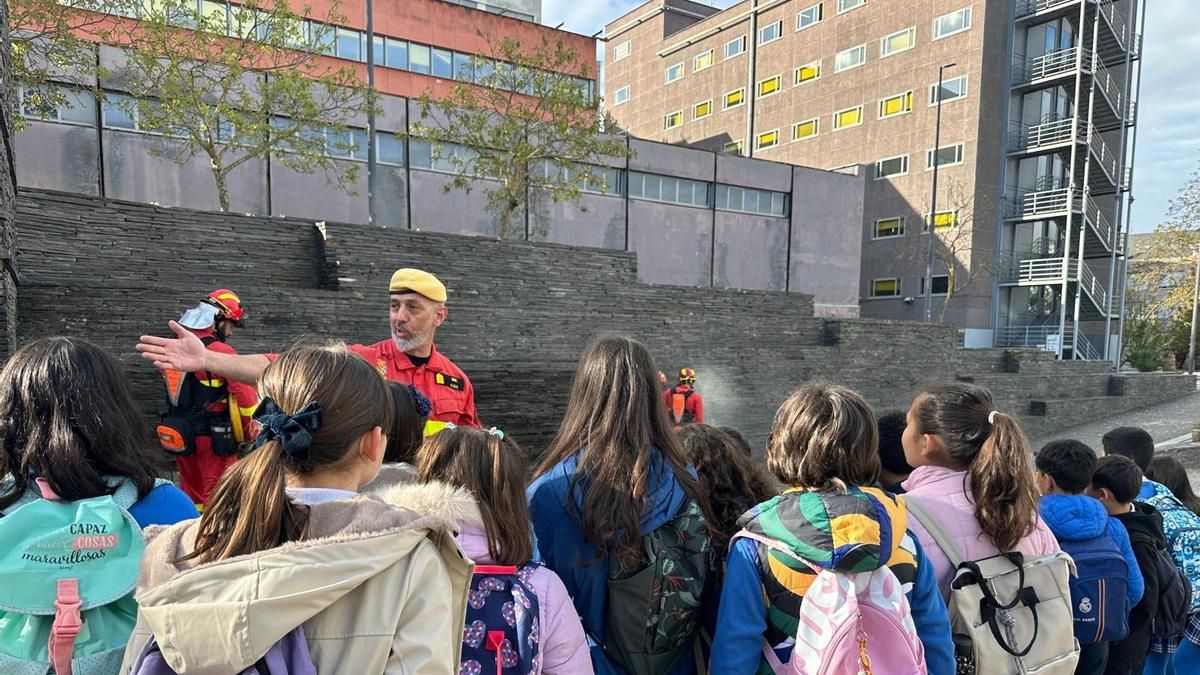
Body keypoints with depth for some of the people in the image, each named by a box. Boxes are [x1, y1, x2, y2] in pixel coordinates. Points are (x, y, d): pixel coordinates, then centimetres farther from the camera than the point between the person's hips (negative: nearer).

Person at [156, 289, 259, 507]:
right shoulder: (220, 351, -18)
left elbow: (182, 391, 11)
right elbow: (245, 393, -19)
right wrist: (251, 430, -8)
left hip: (181, 436, 7)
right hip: (213, 436, -7)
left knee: (191, 493, 18)